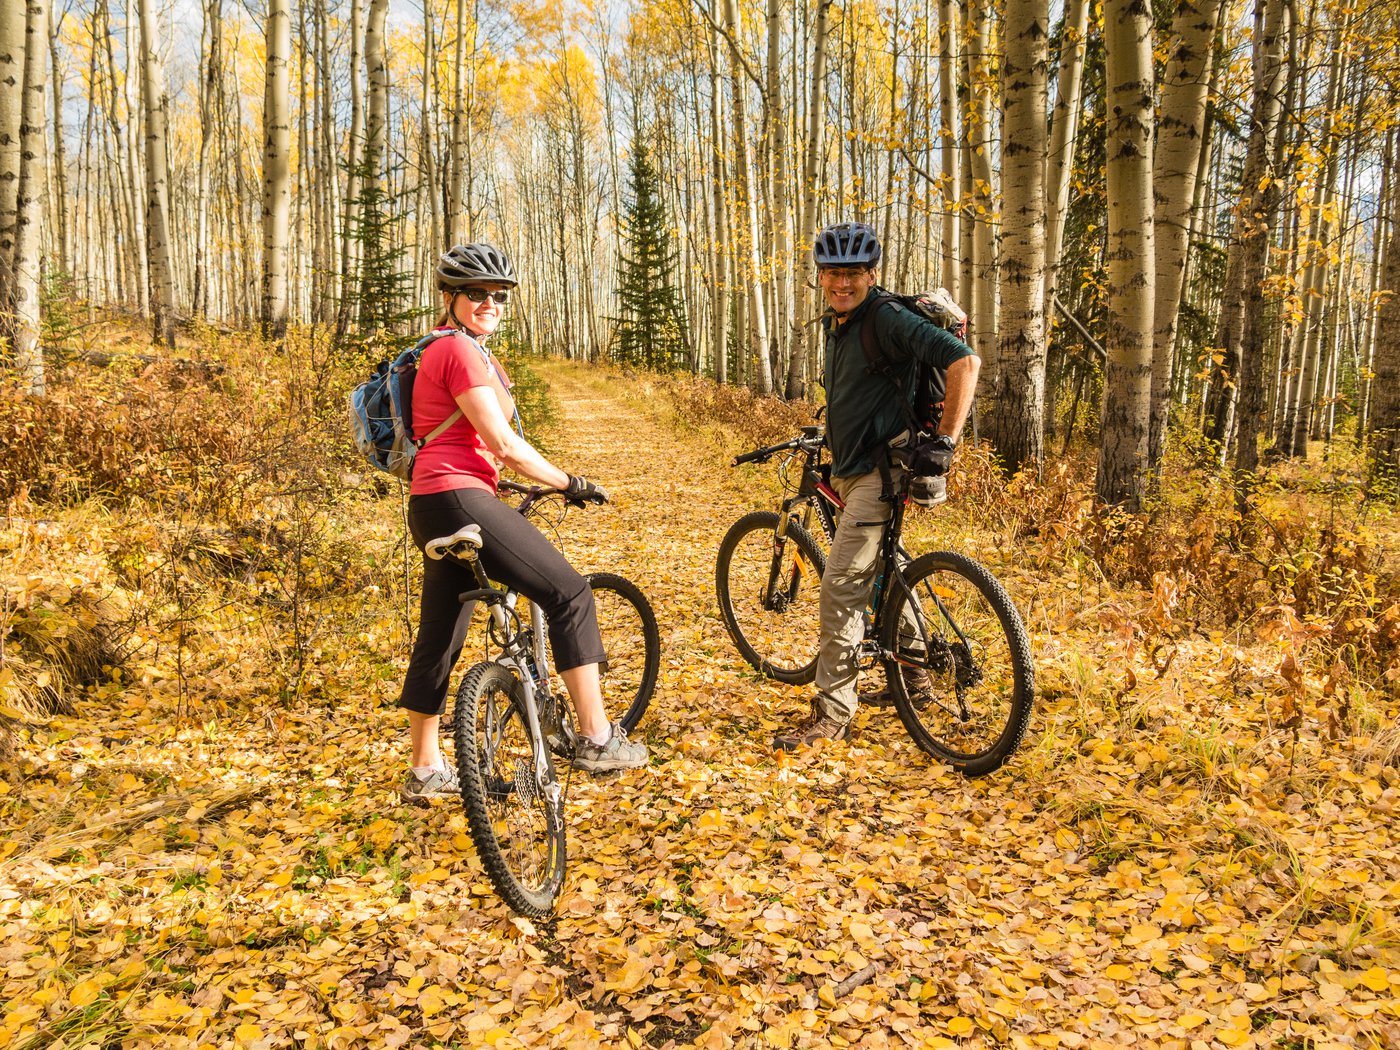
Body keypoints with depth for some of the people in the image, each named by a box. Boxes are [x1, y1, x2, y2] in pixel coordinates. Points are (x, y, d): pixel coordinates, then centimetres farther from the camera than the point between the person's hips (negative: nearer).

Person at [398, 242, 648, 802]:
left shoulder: (446, 349, 23)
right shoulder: (461, 350, -10)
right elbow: (504, 444, -15)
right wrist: (569, 483, -7)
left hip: (432, 504, 11)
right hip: (459, 499, -11)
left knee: (439, 639, 14)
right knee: (569, 593, -8)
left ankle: (425, 770, 23)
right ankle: (597, 738, -6)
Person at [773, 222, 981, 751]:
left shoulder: (889, 320, -17)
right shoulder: (835, 324, 11)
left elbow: (964, 360, -26)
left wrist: (946, 439, -26)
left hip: (881, 470, -10)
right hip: (851, 469, 10)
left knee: (840, 586, -12)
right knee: (880, 572, 21)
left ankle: (832, 712, -4)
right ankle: (913, 668, 39)